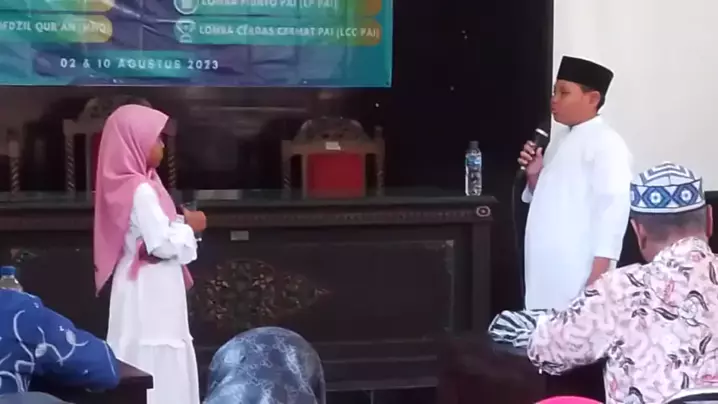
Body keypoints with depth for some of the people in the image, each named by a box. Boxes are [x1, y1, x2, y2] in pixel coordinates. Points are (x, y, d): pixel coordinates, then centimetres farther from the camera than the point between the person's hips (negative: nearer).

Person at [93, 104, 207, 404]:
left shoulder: (125, 185, 9)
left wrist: (179, 221, 6)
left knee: (144, 364, 13)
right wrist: (189, 226, -7)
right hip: (151, 290, -10)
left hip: (142, 285, 10)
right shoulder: (140, 190, -19)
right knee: (157, 367, -5)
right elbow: (162, 244, -22)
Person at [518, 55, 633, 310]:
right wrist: (534, 175, 3)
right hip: (545, 274, 8)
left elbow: (611, 212, -16)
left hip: (578, 277, -8)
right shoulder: (560, 140, 15)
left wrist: (598, 280, -20)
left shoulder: (607, 145, -11)